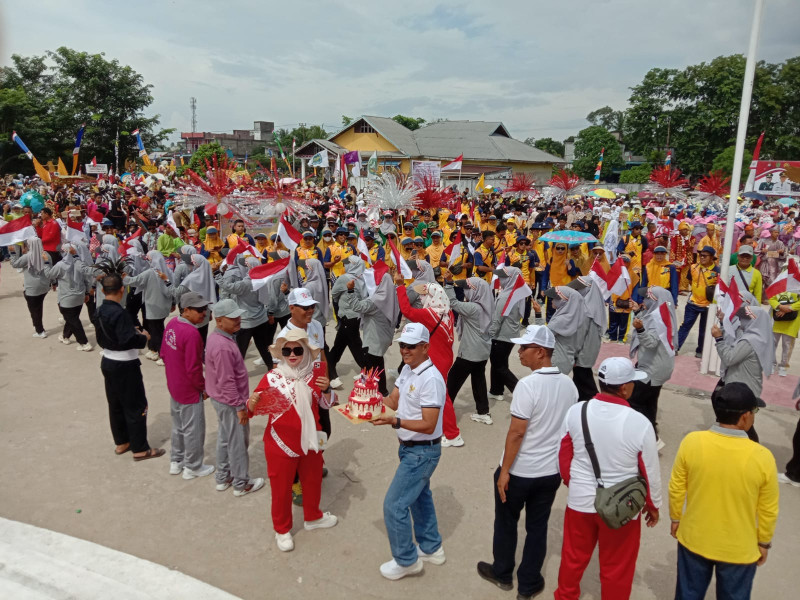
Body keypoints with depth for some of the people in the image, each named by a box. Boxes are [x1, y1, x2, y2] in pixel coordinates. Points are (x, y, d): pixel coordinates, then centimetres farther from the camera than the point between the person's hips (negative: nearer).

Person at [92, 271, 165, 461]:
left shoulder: (99, 312, 3)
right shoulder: (119, 313, -24)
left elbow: (101, 338, 13)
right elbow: (128, 341, -30)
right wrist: (143, 337, -11)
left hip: (108, 362, 9)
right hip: (125, 366, -9)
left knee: (115, 404, 18)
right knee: (136, 407, 2)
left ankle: (121, 443, 31)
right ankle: (140, 449, 9)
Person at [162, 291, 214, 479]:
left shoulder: (172, 324, -3)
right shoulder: (192, 334, -29)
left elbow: (164, 353, 9)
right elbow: (193, 368, -25)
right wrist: (204, 388, -10)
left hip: (174, 386, 9)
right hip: (189, 391, -9)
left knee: (178, 425, 24)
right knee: (193, 430, 9)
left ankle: (176, 462, 40)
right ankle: (192, 468, 25)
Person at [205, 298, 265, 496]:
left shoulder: (217, 337, 3)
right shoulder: (223, 347, -29)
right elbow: (227, 382, -27)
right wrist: (240, 406, -19)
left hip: (221, 399, 10)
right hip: (230, 402, -10)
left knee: (225, 438, 22)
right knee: (238, 443, 6)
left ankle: (223, 478, 37)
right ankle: (241, 484, 21)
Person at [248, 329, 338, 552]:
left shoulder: (314, 375, -4)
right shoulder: (271, 377, -15)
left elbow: (327, 404, 6)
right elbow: (253, 408, -9)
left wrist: (326, 389, -15)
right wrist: (252, 402, -32)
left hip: (310, 441, 4)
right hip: (281, 444, -4)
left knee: (313, 480, 23)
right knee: (281, 487, 11)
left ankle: (312, 517, 49)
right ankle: (282, 530, 34)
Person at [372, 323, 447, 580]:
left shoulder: (431, 379, -27)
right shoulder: (407, 369, 2)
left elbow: (428, 426, -28)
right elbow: (393, 401, 1)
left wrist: (394, 422, -38)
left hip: (422, 451, -9)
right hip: (410, 447, 9)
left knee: (394, 505, -1)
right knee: (419, 497, 23)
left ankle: (406, 560, 19)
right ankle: (431, 548, 42)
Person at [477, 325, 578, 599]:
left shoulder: (528, 385, -24)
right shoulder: (569, 384, -2)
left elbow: (516, 433, -22)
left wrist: (504, 471, -14)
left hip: (519, 471, -5)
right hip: (552, 471, 5)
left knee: (506, 523, 17)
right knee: (537, 527, 17)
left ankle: (502, 573, 36)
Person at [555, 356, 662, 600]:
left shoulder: (576, 411, -12)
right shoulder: (639, 423, -22)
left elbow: (564, 456, 0)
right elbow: (650, 471, -9)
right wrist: (653, 505, 8)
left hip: (580, 500, 3)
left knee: (573, 558, 24)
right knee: (616, 569, 18)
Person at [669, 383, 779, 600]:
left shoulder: (691, 441, -19)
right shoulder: (762, 457, -23)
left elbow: (676, 488, -7)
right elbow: (768, 510, -10)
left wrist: (675, 519, 10)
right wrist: (764, 542, 7)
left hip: (694, 539, 1)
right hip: (739, 549, -1)